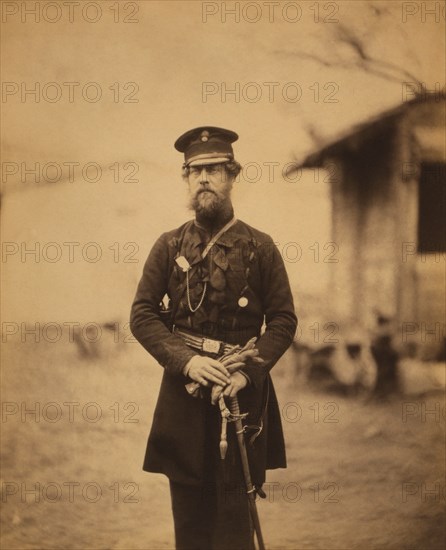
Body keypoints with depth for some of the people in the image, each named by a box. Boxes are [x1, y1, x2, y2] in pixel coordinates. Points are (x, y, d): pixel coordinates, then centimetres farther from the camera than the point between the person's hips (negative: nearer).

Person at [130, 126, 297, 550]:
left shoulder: (260, 248, 3)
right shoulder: (169, 246, 7)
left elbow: (283, 320, 1)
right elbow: (142, 315, 2)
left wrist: (248, 371, -14)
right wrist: (186, 360, -13)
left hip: (243, 388, -1)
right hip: (183, 385, 1)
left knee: (235, 506, 2)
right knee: (188, 507, 7)